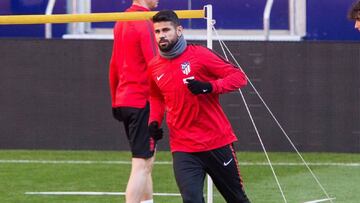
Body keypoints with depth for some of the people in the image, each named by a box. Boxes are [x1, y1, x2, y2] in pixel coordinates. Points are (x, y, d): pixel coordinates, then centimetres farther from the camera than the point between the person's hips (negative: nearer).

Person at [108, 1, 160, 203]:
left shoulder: (121, 22, 14)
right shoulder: (145, 23, -14)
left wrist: (116, 101, 25)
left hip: (124, 100, 9)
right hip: (143, 101, -9)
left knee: (147, 163, 18)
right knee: (142, 165, -9)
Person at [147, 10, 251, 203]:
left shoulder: (199, 55, -8)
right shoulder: (154, 67, 5)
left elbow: (239, 77, -8)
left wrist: (209, 87, -23)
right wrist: (154, 122, 6)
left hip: (217, 142, -2)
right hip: (183, 148, 2)